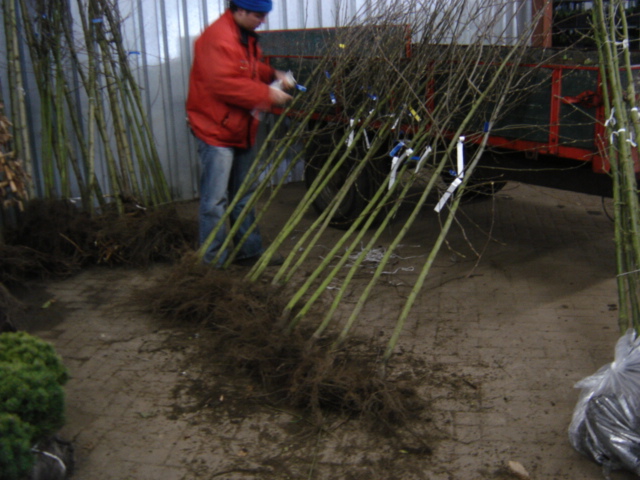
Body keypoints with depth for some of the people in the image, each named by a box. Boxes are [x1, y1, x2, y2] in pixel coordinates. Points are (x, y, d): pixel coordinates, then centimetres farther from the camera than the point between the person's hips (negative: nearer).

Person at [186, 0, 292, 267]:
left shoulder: (247, 37, 11)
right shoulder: (218, 39, -21)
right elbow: (224, 84, -28)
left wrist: (273, 75, 7)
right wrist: (267, 94, -23)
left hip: (242, 130, 10)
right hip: (216, 130, -10)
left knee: (244, 196, 18)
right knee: (215, 200, -6)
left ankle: (249, 251, 29)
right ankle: (214, 262, 2)